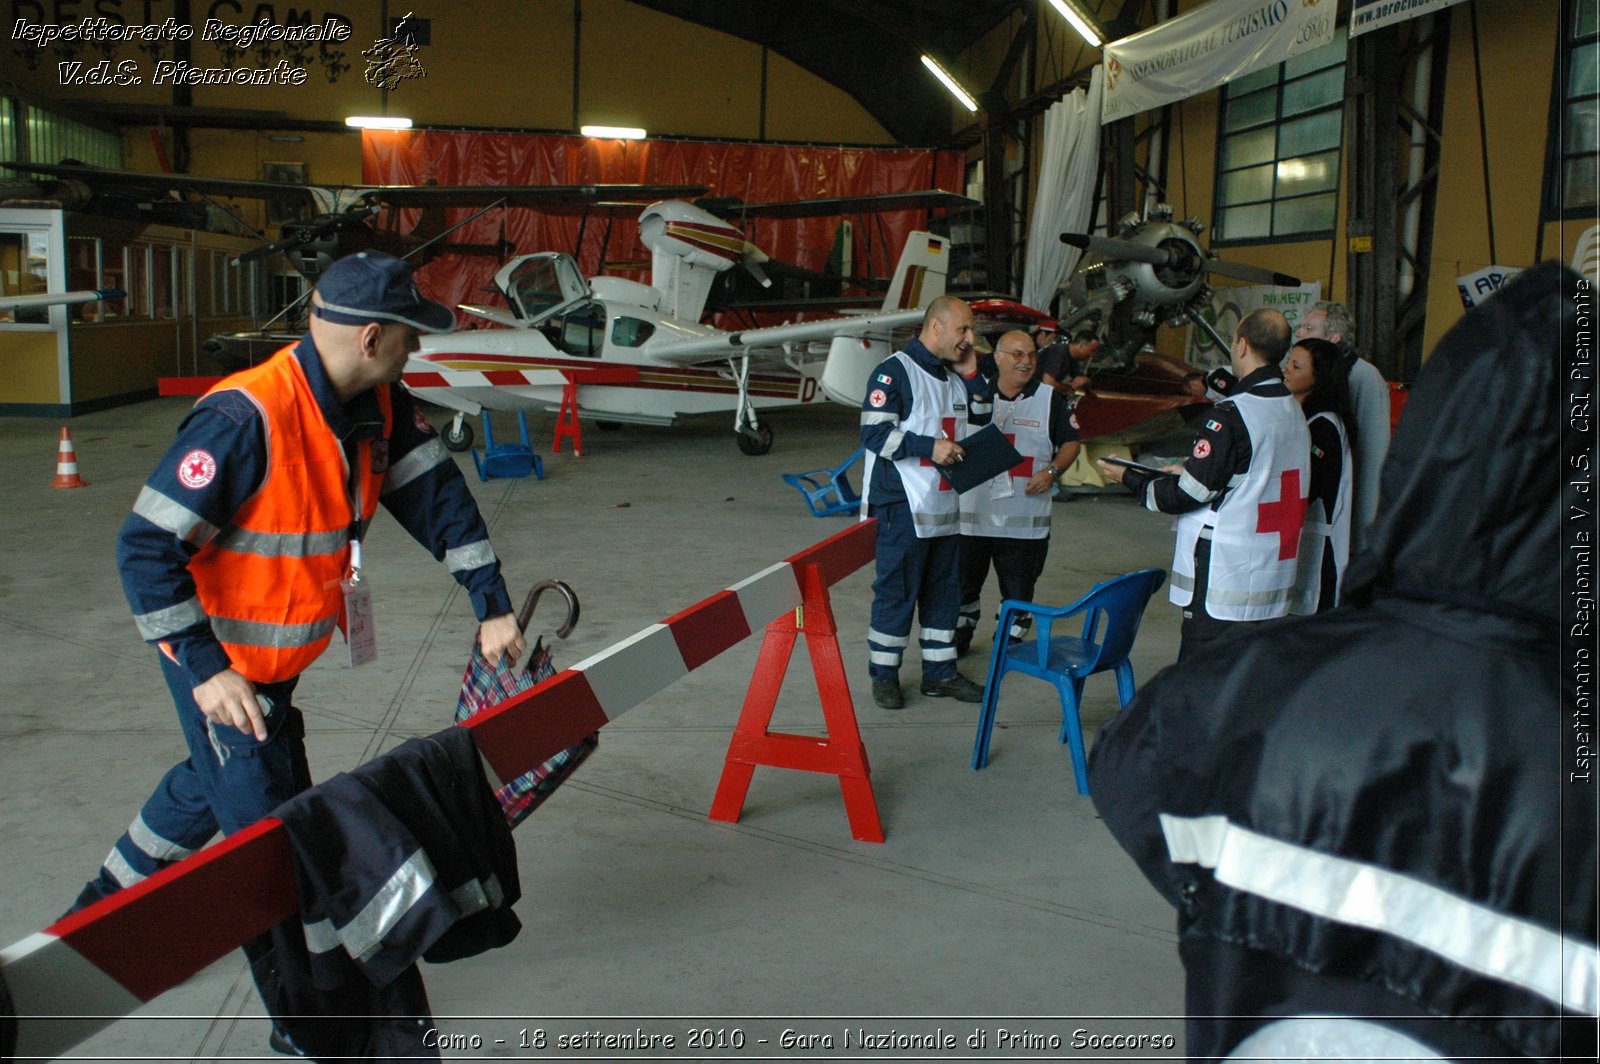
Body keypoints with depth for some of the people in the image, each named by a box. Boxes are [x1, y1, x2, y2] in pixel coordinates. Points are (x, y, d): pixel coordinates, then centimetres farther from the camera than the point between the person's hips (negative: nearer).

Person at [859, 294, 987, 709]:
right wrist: (930, 447, -24)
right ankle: (883, 674, 10)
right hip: (903, 507, -8)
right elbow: (874, 433, -19)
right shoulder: (894, 372, -10)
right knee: (897, 590, -2)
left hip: (945, 506, 8)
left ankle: (940, 671, 22)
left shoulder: (954, 379, 17)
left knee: (944, 589, 12)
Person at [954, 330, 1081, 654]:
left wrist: (1052, 472, -9)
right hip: (974, 512, 1)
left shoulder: (1050, 399, 3)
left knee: (1019, 585, 6)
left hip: (1025, 516, -1)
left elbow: (1070, 442, 7)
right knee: (965, 579, 10)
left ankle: (1011, 640, 21)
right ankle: (960, 636, 27)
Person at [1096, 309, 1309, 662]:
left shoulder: (1231, 416, -17)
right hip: (1275, 580, 9)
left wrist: (1129, 477, 2)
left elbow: (1190, 493, -13)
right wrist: (1191, 471, 24)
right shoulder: (1293, 412, 9)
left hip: (1224, 586, -8)